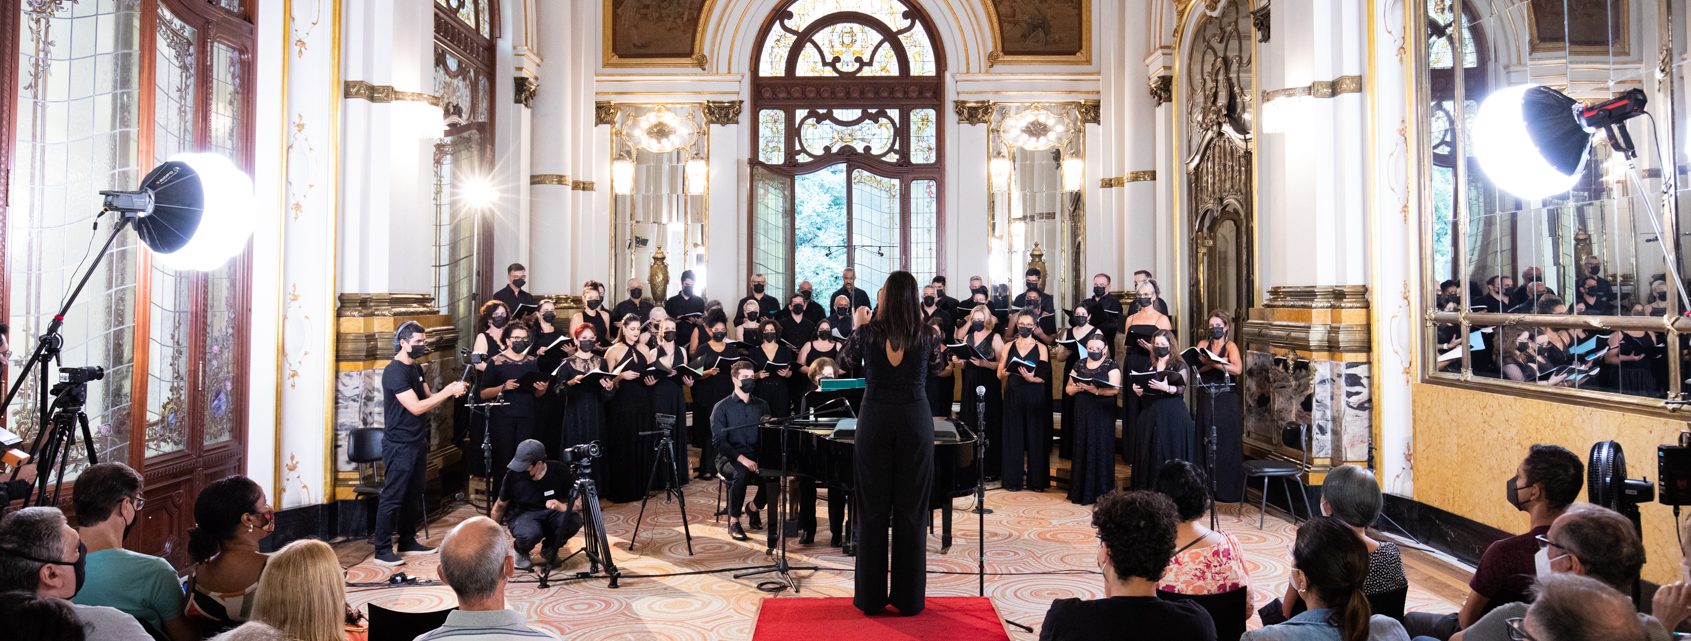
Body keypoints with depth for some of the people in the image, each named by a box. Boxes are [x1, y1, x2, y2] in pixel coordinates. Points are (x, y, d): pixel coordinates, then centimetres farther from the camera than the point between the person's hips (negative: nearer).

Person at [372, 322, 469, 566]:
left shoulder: (416, 368, 12)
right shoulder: (394, 371, -17)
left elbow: (428, 398, 10)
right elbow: (416, 407, -22)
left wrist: (450, 390, -8)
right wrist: (448, 391, -21)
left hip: (417, 441, 9)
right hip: (399, 444, -9)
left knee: (413, 495, 14)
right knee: (392, 496, -5)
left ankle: (408, 541, 23)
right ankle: (382, 549, -1)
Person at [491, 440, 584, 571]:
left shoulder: (559, 470, -16)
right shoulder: (513, 475, -16)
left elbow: (579, 502, -14)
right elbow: (500, 505, 1)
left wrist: (563, 507, -34)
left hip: (552, 513, 2)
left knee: (574, 520, -31)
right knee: (530, 534, -37)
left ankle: (549, 548, 1)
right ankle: (521, 551, 2)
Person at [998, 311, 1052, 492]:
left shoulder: (1040, 348, 2)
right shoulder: (1009, 346, 8)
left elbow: (1043, 377, -4)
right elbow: (1000, 374, 3)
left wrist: (1031, 378, -24)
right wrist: (1012, 370, -16)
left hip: (1035, 397, -1)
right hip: (1013, 396, 2)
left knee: (1035, 437, 0)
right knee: (1013, 437, 2)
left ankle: (1036, 480, 8)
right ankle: (1013, 479, 9)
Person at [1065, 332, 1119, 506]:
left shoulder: (1111, 366, -1)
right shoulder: (1079, 365, 12)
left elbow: (1115, 389, -14)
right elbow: (1068, 389, 12)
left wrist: (1096, 390, -27)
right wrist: (1077, 388, -9)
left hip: (1102, 415, -4)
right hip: (1082, 414, 4)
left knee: (1100, 451, -3)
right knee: (1082, 451, 4)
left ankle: (1100, 492, 3)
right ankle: (1081, 491, 10)